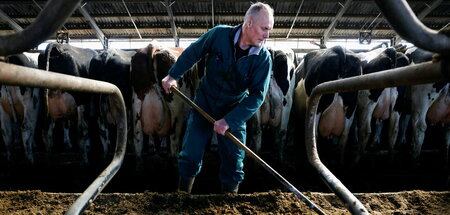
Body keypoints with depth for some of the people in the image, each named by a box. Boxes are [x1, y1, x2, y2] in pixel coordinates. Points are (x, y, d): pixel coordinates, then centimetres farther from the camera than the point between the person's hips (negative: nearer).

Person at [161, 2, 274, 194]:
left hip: (234, 112, 0)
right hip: (204, 104, 0)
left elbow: (257, 95, -18)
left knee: (233, 163, 6)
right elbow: (192, 53, -1)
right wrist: (173, 75, 3)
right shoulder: (220, 34, -17)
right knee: (190, 156, 4)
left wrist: (229, 121, -25)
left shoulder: (263, 59, -17)